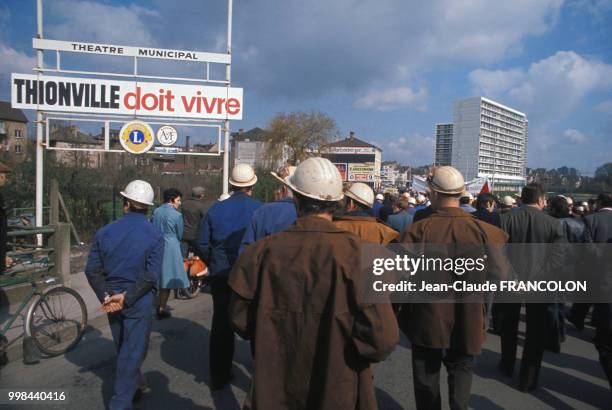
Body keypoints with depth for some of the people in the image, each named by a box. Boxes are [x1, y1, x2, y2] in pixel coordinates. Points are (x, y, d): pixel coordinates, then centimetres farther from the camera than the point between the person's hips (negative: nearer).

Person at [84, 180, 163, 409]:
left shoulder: (105, 232, -2)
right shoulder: (154, 235, -13)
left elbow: (92, 270, -4)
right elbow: (151, 276, -19)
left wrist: (106, 297, -5)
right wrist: (127, 298, -13)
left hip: (112, 299, 5)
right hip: (139, 303, -4)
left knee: (123, 348, 23)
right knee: (132, 352, 6)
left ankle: (134, 384, 45)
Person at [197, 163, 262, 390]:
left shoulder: (216, 208, 0)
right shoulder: (259, 209, -9)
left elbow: (202, 243, 2)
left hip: (220, 275, 3)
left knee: (221, 325, 14)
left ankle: (219, 376, 24)